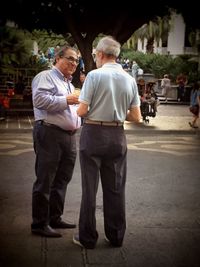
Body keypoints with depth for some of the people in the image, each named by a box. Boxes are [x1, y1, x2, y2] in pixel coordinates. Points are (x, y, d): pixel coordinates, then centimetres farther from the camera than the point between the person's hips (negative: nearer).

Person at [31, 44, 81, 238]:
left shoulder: (68, 83, 25)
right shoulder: (46, 77, -4)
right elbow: (39, 99, -20)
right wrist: (66, 100, -18)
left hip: (69, 136, 9)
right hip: (50, 134, -9)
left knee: (61, 180, 14)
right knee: (45, 181, -5)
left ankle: (55, 218, 25)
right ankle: (39, 224, 2)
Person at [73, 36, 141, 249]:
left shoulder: (94, 75, -10)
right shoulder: (130, 79, 4)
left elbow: (81, 111, -12)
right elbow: (136, 117, 5)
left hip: (94, 133, -4)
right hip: (118, 136, 4)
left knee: (90, 187, 5)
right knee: (115, 188, 12)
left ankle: (87, 237, 14)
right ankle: (116, 236, 21)